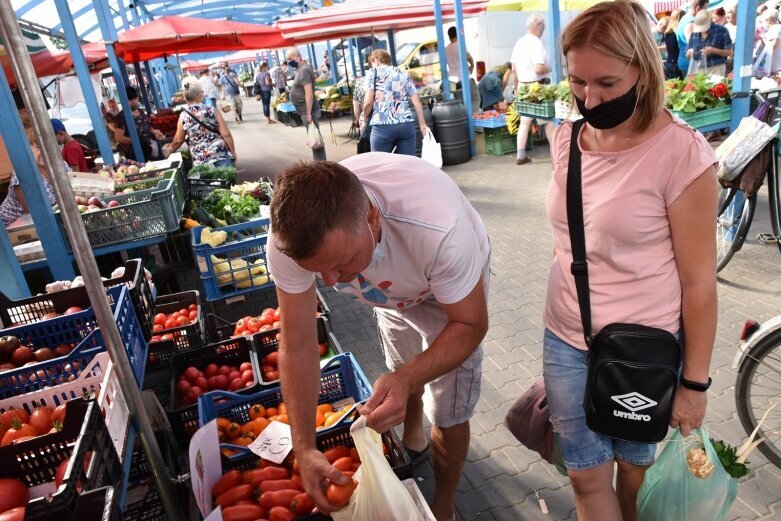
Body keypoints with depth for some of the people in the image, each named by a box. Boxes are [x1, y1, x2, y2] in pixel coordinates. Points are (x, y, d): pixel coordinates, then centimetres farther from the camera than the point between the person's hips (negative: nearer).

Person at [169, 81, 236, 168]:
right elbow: (226, 134, -6)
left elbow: (178, 140, 11)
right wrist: (233, 153, 5)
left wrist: (171, 151, 30)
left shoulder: (183, 116, 1)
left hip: (201, 161, 2)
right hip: (221, 155, -1)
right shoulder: (211, 110, -2)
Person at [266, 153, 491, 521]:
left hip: (454, 287, -3)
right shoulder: (290, 238, -35)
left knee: (447, 414, 2)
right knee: (402, 374, 25)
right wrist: (305, 448, -27)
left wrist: (409, 379, -45)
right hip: (393, 288, 4)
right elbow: (297, 346, -23)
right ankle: (412, 444, 58)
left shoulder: (437, 228, -46)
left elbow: (471, 324, -29)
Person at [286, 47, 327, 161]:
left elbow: (309, 93, -23)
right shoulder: (301, 68, 14)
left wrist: (309, 113, -26)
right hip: (305, 110, 10)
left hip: (308, 110, -10)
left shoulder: (304, 70, -17)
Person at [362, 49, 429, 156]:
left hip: (382, 126, -4)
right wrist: (423, 124, 15)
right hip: (406, 124, 4)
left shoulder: (373, 72, 8)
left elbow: (368, 101, -3)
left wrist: (365, 117, 14)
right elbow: (416, 101, 13)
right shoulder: (404, 74, 20)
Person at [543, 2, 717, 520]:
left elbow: (699, 281, -12)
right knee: (586, 475, 14)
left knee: (634, 461, 21)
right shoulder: (567, 138, -2)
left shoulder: (681, 151, -17)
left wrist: (694, 381, -6)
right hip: (565, 340, 4)